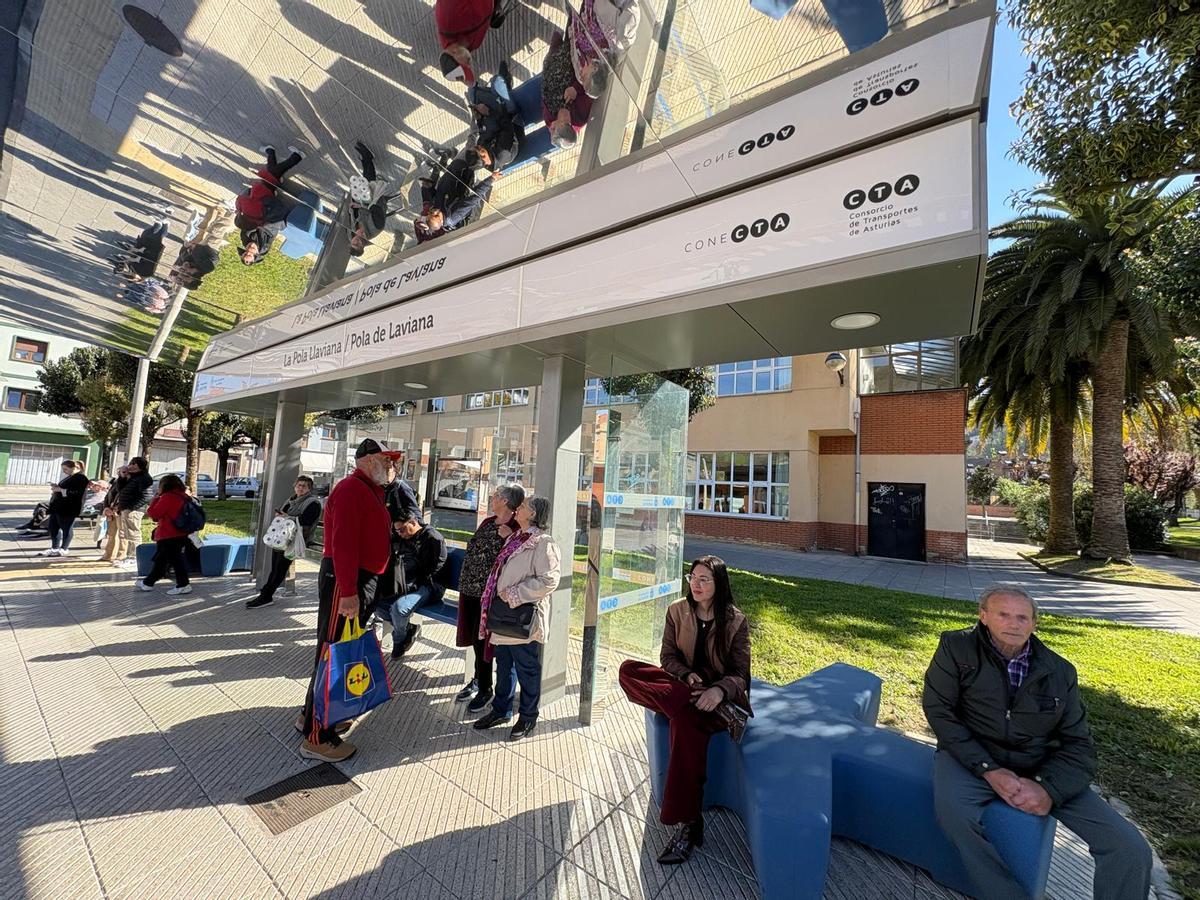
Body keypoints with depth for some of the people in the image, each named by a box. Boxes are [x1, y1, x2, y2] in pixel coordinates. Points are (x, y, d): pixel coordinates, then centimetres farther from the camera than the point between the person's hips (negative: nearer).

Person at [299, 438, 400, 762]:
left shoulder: (372, 491, 16)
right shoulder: (350, 488, -16)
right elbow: (343, 543, -25)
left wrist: (362, 589, 17)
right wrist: (348, 591, -28)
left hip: (364, 582, 10)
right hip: (345, 581, -10)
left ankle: (313, 714, 38)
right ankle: (317, 738, 12)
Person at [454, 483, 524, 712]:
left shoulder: (516, 530, -15)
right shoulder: (488, 522, 9)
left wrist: (507, 538, -30)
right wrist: (465, 582, 17)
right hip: (471, 588, 8)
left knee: (482, 638, 4)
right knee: (475, 635, 19)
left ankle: (484, 689, 24)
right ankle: (479, 679, 39)